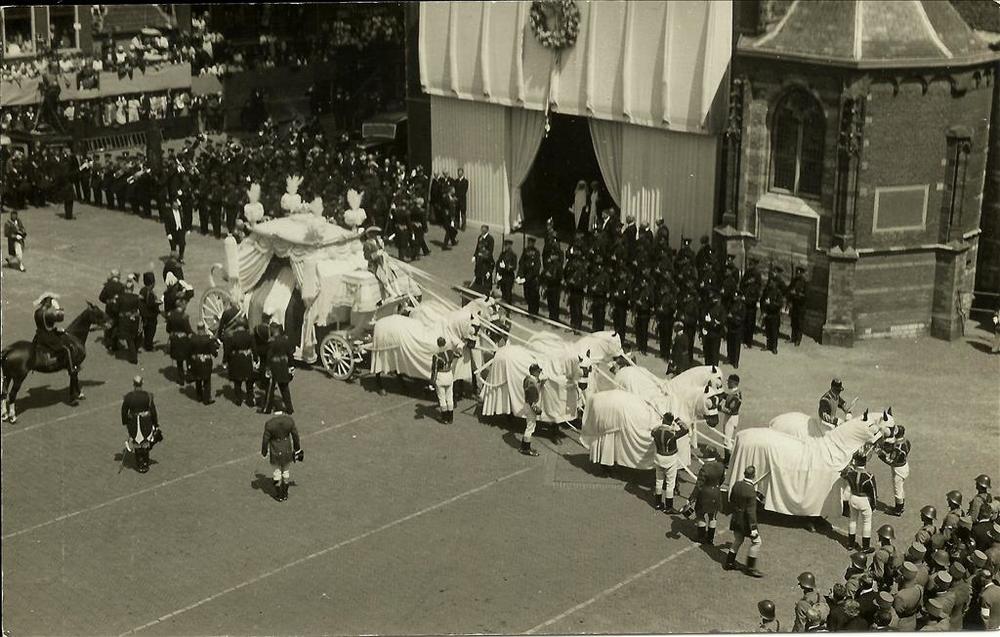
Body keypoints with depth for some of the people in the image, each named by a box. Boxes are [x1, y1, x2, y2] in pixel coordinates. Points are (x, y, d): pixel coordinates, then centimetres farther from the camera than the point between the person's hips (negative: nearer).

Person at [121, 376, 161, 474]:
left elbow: (124, 411, -3)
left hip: (133, 424, 0)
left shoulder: (128, 397, -12)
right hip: (146, 423, 0)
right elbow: (153, 411, -8)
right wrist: (156, 424, 3)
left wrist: (124, 423, 12)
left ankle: (139, 465, 22)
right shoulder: (148, 396, -14)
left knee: (136, 444, 15)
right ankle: (145, 465, 26)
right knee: (146, 443, 17)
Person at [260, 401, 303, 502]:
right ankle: (285, 494, 36)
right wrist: (297, 448, 10)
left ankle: (279, 495, 31)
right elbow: (295, 435, -6)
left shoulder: (269, 423, -24)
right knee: (286, 472, 22)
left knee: (277, 472, 19)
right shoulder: (289, 420, -17)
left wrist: (264, 451, 4)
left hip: (275, 451, -2)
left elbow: (265, 439, -14)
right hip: (287, 450, 2)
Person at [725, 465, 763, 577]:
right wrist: (753, 528, -17)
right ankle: (751, 568, 11)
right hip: (745, 521, -7)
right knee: (756, 541, 7)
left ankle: (729, 563, 31)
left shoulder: (736, 485, -5)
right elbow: (751, 512, -23)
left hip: (736, 519, 7)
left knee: (737, 540, 23)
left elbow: (731, 501, 9)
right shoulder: (751, 491, -26)